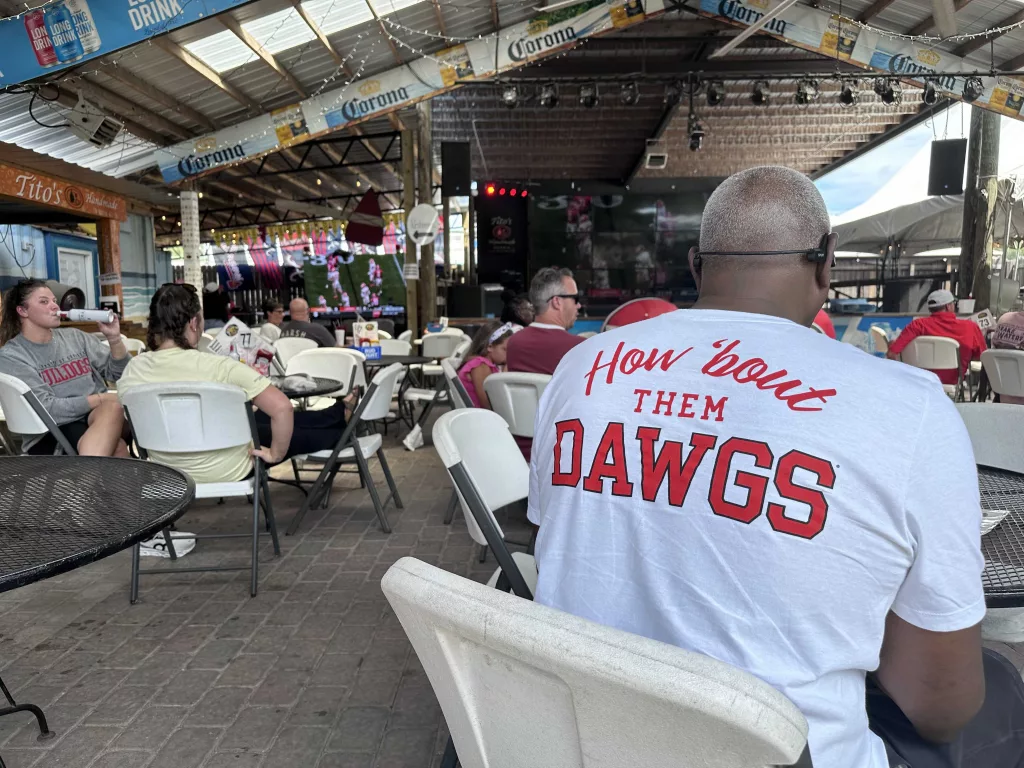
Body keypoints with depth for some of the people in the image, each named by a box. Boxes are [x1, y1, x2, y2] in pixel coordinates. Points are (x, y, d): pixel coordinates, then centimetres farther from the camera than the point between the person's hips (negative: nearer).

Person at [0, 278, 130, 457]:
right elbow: (46, 409, -10)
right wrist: (102, 398, -12)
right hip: (52, 432, -4)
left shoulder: (74, 336, 14)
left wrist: (114, 338, -1)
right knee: (116, 447, -37)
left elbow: (119, 375, 14)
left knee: (114, 408, -35)